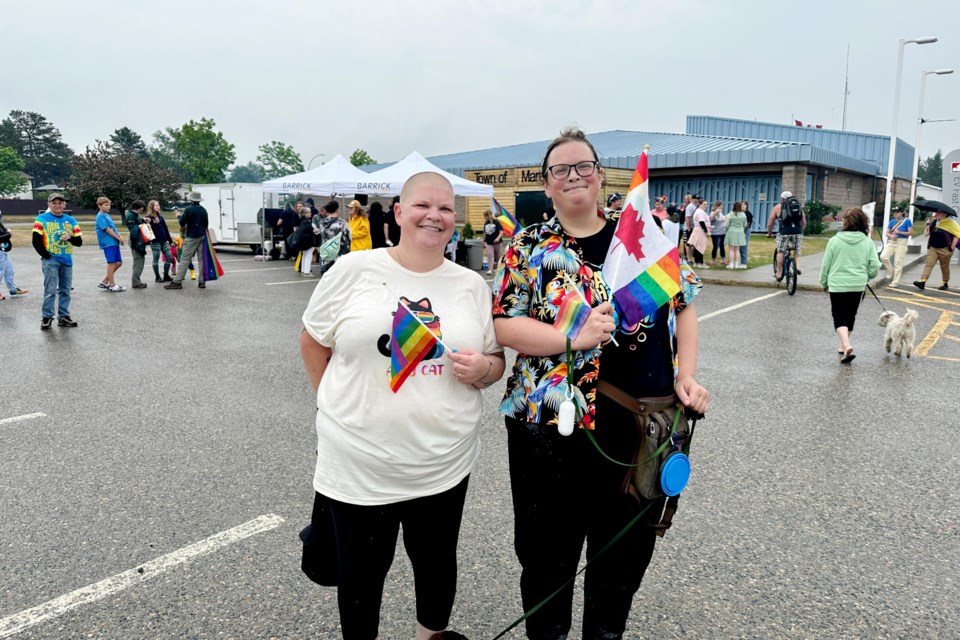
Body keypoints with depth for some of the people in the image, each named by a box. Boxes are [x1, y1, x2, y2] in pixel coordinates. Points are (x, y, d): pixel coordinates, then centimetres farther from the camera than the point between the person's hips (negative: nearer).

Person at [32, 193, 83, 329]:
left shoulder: (71, 220, 10)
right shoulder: (42, 219, 0)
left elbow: (79, 242, 6)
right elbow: (36, 241, -5)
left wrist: (70, 237, -13)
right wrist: (46, 256, -9)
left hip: (67, 260, 4)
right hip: (50, 260, -4)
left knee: (65, 291, 8)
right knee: (50, 290, -7)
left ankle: (63, 316, 16)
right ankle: (46, 317, 1)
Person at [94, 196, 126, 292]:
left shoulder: (107, 215, 19)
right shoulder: (100, 216, -9)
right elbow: (107, 229, -15)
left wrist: (119, 237, 2)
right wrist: (118, 238, -11)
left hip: (114, 242, 9)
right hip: (108, 242, -9)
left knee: (119, 263, 10)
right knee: (111, 263, -4)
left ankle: (104, 281, 18)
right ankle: (112, 285, 4)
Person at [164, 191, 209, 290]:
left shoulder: (189, 209, -11)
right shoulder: (203, 210, 8)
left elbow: (182, 223, -9)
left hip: (191, 237, -6)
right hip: (202, 237, 6)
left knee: (184, 259, -4)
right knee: (201, 259, 6)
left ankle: (177, 282, -3)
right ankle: (202, 282, 6)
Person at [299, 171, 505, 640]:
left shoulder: (472, 285, 3)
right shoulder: (353, 269, -5)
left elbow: (495, 363, 11)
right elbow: (312, 341, 6)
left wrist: (482, 369, -11)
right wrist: (335, 406, 4)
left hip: (444, 464, 2)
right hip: (359, 462, -2)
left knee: (437, 564, 19)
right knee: (361, 571, 15)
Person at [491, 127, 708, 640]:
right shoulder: (528, 247, -1)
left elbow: (683, 305, 9)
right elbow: (503, 326, -8)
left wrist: (686, 375, -3)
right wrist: (573, 339, -21)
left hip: (645, 425, 3)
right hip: (554, 425, -2)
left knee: (630, 544, 18)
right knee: (550, 549, 14)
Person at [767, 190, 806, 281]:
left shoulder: (777, 207, 13)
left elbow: (770, 223, 13)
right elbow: (804, 223, 21)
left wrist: (769, 233, 28)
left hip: (784, 231, -3)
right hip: (797, 231, 3)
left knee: (780, 252, 8)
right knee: (797, 251, 19)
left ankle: (778, 273, 13)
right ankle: (797, 267, -2)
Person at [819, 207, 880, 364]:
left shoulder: (835, 240, -9)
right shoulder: (868, 242, -2)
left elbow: (826, 264, -3)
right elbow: (874, 266, -2)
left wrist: (824, 282, 11)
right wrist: (865, 276, 19)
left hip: (837, 285, -3)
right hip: (858, 286, 3)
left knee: (839, 317, 0)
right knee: (850, 316, 18)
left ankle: (846, 345, -20)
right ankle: (843, 345, 29)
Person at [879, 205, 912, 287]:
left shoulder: (907, 221, -3)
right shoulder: (892, 221, 10)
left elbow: (911, 232, -8)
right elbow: (887, 233, 12)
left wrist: (899, 232, -15)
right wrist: (891, 236, -10)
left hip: (901, 243, -4)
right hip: (891, 242, 4)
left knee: (898, 262, -3)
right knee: (883, 256, -15)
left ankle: (895, 282, 5)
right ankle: (890, 271, 11)